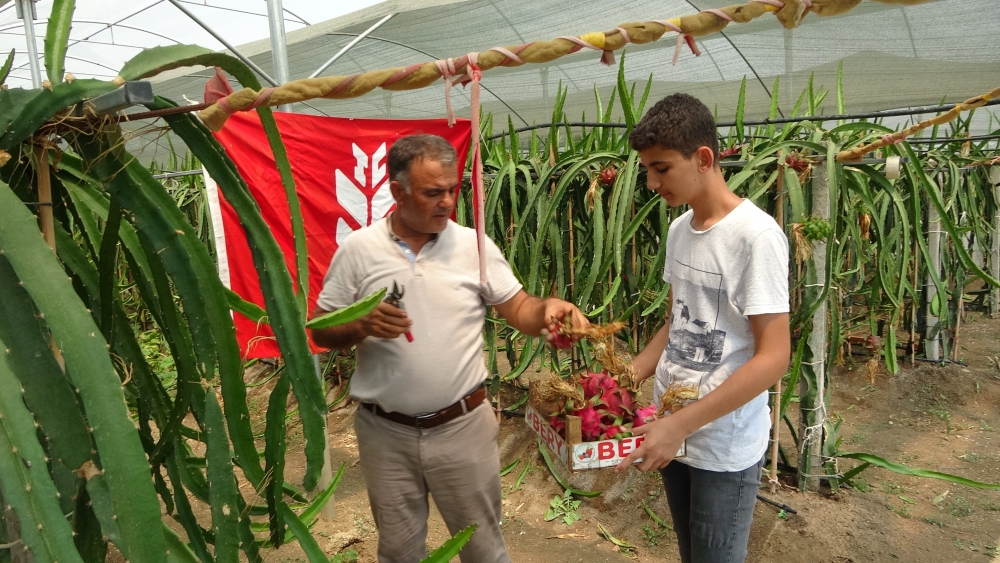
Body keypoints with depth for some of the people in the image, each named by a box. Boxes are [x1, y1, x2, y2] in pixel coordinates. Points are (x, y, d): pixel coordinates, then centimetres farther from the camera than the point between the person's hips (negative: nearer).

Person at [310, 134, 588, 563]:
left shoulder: (475, 245, -5)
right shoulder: (358, 249, -6)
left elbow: (519, 310, -3)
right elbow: (322, 332, -1)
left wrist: (547, 307, -24)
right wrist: (362, 325, -21)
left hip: (462, 426, 0)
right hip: (385, 431, 1)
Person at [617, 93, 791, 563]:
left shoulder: (756, 235, -19)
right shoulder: (678, 230, 3)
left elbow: (773, 358, -20)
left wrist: (681, 423, -23)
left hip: (725, 448, -6)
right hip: (672, 432, 6)